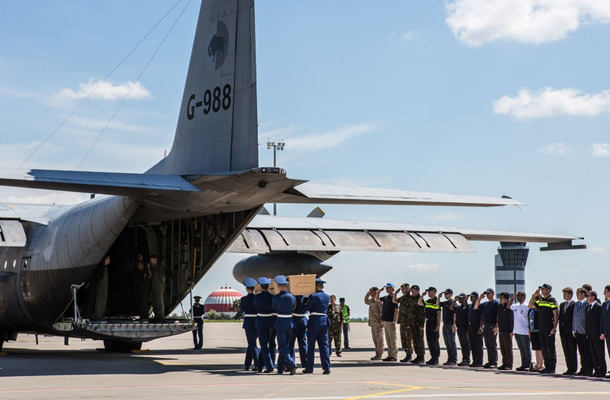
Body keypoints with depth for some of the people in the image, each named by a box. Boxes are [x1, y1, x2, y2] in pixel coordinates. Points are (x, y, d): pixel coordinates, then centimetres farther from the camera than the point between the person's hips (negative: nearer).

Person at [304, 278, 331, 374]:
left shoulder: (314, 296, -10)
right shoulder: (327, 297, 9)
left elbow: (306, 308, -7)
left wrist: (306, 300, 11)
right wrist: (309, 299, 15)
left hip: (314, 323, -5)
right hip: (324, 322, 5)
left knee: (311, 346, 6)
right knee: (324, 345, 4)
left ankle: (309, 368, 12)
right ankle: (327, 367, -5)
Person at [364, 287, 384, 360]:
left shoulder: (378, 301, -15)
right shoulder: (372, 300, 13)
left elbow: (382, 312, -18)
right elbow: (366, 302, 34)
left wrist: (382, 322, -22)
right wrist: (367, 294, 16)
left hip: (378, 323, -9)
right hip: (373, 323, 9)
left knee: (379, 340, -4)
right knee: (375, 340, 12)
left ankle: (379, 355, -2)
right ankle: (377, 354, 17)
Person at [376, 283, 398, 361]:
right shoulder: (385, 297, 14)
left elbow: (396, 310, -15)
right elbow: (377, 299, 29)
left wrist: (394, 321, -21)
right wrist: (379, 291, 14)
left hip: (390, 321, -8)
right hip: (385, 321, 8)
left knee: (392, 339, -6)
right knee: (388, 340, 10)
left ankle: (394, 356, -5)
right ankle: (390, 355, 15)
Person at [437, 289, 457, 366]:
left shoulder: (453, 303, -9)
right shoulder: (444, 303, 15)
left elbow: (455, 314, -15)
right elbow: (437, 304, 23)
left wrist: (454, 324, -21)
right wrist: (439, 297, 9)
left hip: (450, 325, -8)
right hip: (445, 325, 8)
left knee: (452, 343, -6)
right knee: (447, 344, 10)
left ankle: (454, 360, -4)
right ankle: (449, 359, 15)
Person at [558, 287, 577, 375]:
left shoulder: (574, 304, -8)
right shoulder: (562, 305, 16)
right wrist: (560, 329, 9)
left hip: (571, 331, -7)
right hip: (563, 330, 7)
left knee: (572, 351, -1)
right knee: (566, 351, 9)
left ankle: (573, 369, 3)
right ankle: (569, 368, 14)